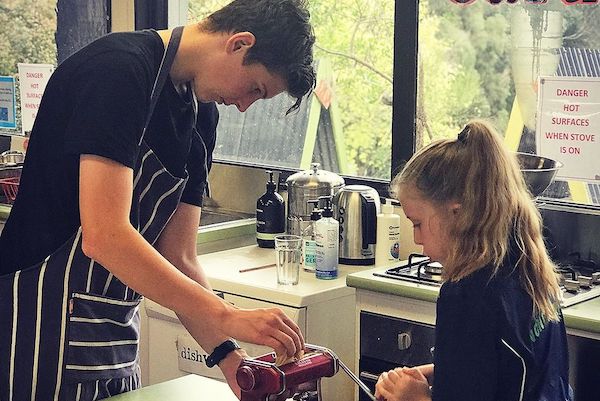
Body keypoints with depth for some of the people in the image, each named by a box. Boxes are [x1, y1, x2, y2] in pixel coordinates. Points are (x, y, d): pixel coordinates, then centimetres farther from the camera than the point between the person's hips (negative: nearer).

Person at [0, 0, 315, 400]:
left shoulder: (201, 115, 8)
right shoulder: (119, 70, -18)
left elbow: (178, 260, 7)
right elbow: (103, 237, -27)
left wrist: (227, 355, -6)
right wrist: (227, 317, -25)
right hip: (43, 338, -8)